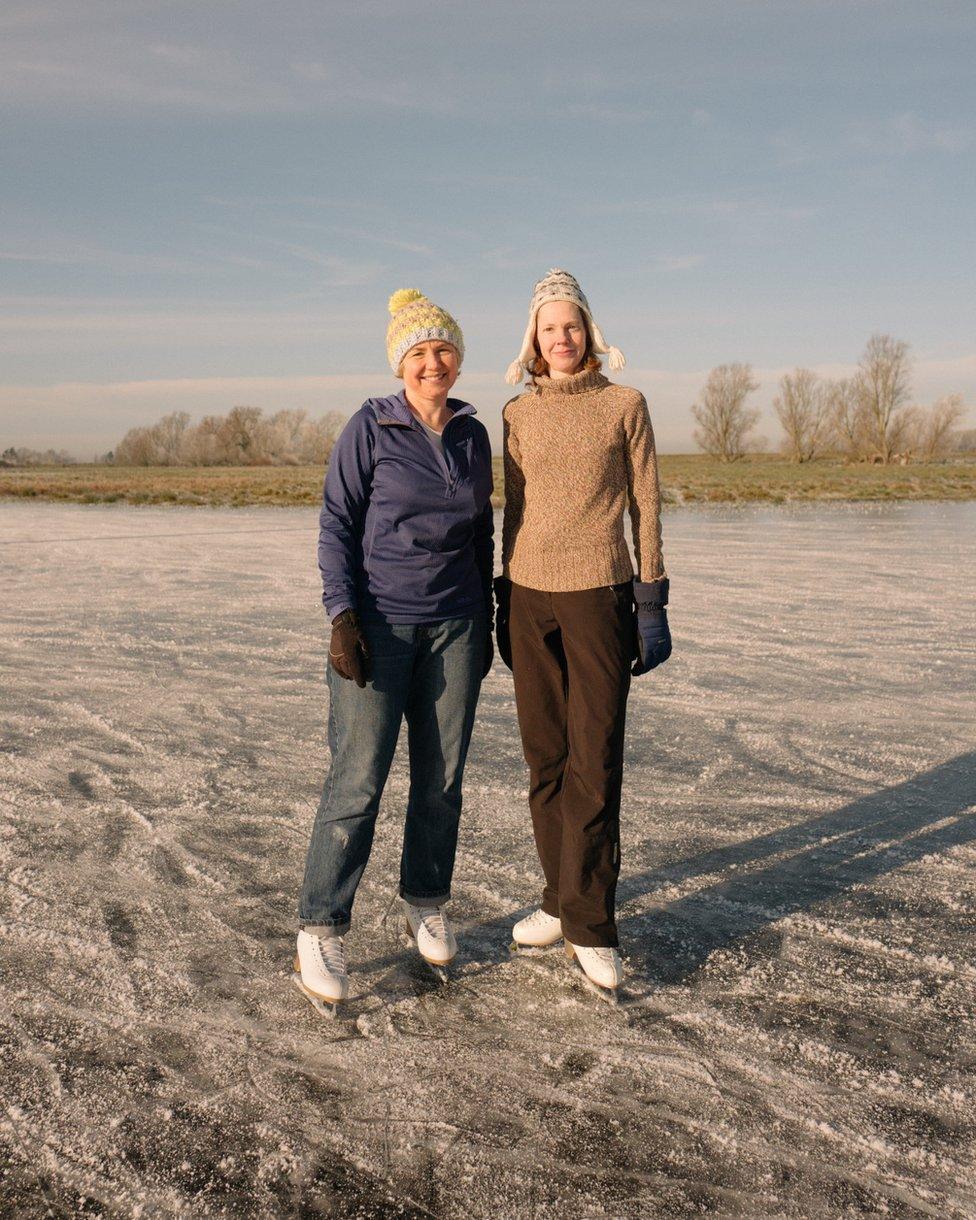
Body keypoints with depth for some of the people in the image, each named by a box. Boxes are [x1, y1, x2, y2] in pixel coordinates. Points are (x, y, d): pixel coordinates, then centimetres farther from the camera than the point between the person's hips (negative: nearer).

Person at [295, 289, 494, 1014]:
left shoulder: (474, 435, 9)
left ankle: (427, 907, 25)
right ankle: (321, 932, 4)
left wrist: (486, 622, 14)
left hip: (455, 628, 4)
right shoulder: (371, 427, -4)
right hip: (378, 624, -4)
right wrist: (342, 616, -14)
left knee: (442, 777, 8)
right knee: (359, 778, -6)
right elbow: (336, 524, -5)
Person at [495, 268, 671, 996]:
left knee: (594, 761, -4)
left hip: (599, 596, -3)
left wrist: (653, 599, -4)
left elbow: (646, 505, 1)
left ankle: (588, 922, 5)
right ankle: (563, 898, 21)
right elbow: (513, 511, 14)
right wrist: (505, 601, 11)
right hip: (531, 596, 4)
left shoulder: (624, 405, 2)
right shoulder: (519, 416, 10)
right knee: (545, 759, 7)